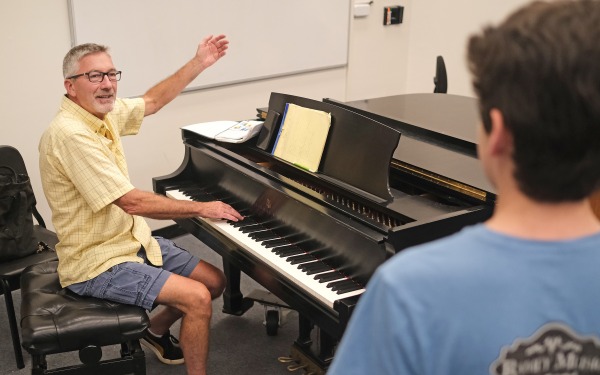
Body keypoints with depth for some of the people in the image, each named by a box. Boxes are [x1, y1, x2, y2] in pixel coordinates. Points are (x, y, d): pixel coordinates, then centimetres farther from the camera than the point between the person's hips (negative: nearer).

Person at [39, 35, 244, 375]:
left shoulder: (102, 112, 1)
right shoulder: (69, 133, -26)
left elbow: (152, 101, 20)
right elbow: (132, 202, -27)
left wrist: (200, 62, 18)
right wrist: (201, 208, -18)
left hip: (133, 240, 9)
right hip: (97, 262, -9)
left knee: (215, 281, 8)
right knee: (197, 298, -21)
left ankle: (156, 330, 31)